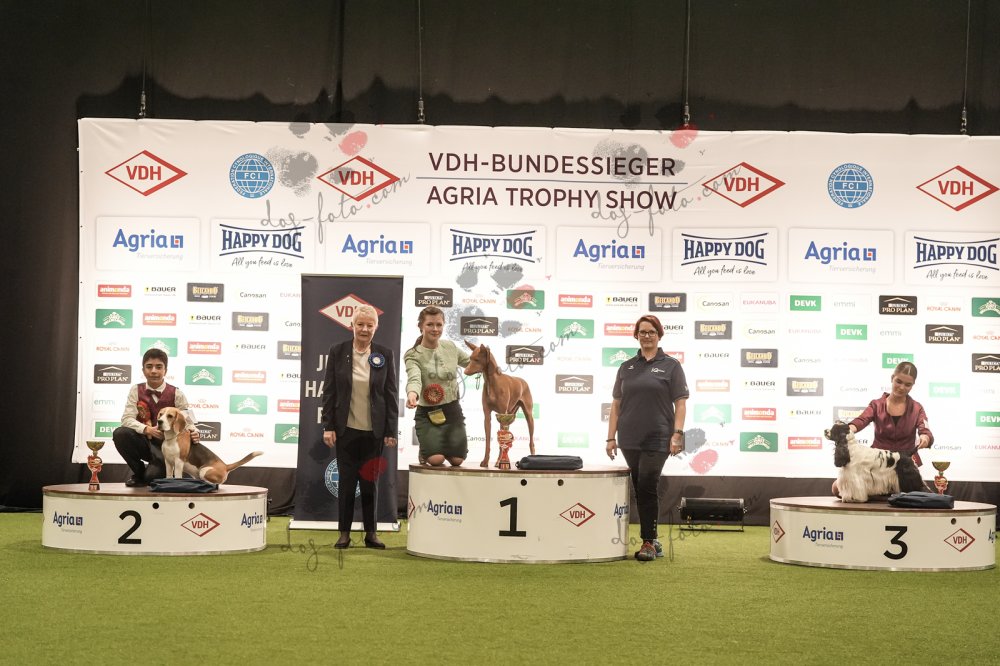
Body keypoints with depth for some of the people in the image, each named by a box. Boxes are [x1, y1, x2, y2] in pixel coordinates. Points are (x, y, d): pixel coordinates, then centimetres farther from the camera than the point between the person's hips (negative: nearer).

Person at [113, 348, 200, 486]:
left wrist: (194, 433, -33)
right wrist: (147, 429, -28)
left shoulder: (176, 394, -6)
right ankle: (139, 471, -2)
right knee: (120, 433, -28)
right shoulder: (136, 390, -1)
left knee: (153, 476, -28)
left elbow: (187, 421, -8)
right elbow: (127, 418, -10)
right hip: (144, 442, 2)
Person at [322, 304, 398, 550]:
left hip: (374, 431, 0)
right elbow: (329, 391, 1)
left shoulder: (385, 355, 1)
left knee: (369, 482, 6)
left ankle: (370, 532, 14)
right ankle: (344, 533, 11)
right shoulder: (338, 352, 0)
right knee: (347, 481, 4)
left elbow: (391, 394, 3)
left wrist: (391, 431, -1)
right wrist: (328, 426, -4)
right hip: (346, 429, 0)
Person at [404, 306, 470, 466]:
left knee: (457, 460, -2)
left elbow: (471, 363, 20)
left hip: (452, 411, 4)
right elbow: (414, 379, -31)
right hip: (427, 414, -4)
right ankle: (424, 450, 18)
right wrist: (412, 394, -54)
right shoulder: (413, 355, -12)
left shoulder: (450, 347, 3)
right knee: (436, 459, -19)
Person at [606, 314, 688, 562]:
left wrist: (677, 433, -12)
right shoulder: (627, 367, 12)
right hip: (630, 439, 4)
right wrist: (611, 437, 6)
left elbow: (680, 403, -2)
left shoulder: (670, 366, 2)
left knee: (647, 487, -10)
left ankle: (648, 543, -5)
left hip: (657, 439, -4)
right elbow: (616, 404, 12)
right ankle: (653, 541, 15)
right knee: (640, 490, 7)